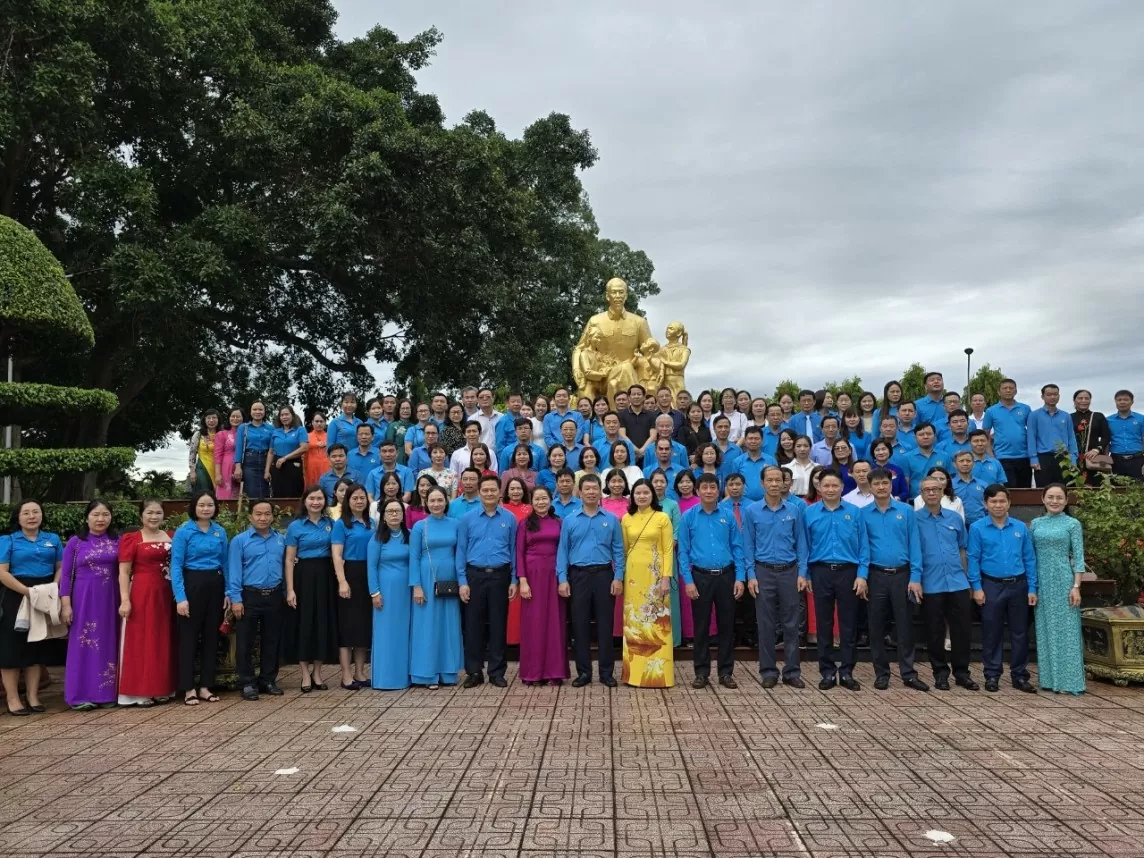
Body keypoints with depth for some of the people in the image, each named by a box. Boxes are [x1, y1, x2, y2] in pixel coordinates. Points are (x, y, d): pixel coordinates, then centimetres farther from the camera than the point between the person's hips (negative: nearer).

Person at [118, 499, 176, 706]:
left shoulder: (171, 537, 10)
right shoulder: (131, 539, -3)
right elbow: (124, 573, -6)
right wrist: (125, 600, -15)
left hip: (166, 595, 5)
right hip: (142, 595, -5)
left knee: (164, 642, 9)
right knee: (141, 642, -1)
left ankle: (162, 689, 18)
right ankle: (140, 692, 4)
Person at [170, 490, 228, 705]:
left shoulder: (220, 531, 7)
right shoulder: (183, 532, -6)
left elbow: (225, 563, 10)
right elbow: (176, 566, -10)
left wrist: (228, 592, 4)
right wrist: (180, 597, -18)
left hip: (215, 585, 5)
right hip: (192, 584, -5)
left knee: (211, 636, 9)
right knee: (189, 636, 2)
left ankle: (205, 687, 19)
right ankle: (189, 689, 11)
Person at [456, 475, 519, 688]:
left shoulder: (510, 518, 2)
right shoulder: (467, 519, 2)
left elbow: (514, 550, 4)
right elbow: (461, 551, 1)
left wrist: (514, 580, -1)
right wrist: (462, 581, -5)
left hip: (500, 576, 0)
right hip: (475, 575, 0)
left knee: (498, 624, 6)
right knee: (473, 625, 4)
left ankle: (496, 672, 15)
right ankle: (474, 671, 15)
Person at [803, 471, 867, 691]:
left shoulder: (854, 512, 1)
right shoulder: (809, 513, 3)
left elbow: (863, 546, 1)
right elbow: (804, 546, 4)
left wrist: (862, 574, -7)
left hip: (848, 572, 0)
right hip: (821, 572, 0)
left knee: (848, 623, 5)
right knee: (824, 623, 7)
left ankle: (846, 672, 14)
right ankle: (828, 672, 15)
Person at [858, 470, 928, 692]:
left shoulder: (906, 510, 1)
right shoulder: (863, 513, 2)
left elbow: (914, 545, -1)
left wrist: (915, 577, -7)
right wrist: (861, 576, -9)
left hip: (902, 574, 0)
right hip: (876, 576, 0)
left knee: (905, 625, 4)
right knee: (877, 626, 6)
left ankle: (909, 674, 11)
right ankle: (881, 673, 16)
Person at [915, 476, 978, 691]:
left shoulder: (955, 518, 8)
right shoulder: (915, 519, -3)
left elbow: (962, 549, 15)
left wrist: (967, 578, 13)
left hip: (958, 582, 3)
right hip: (930, 585, -3)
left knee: (962, 628, 5)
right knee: (935, 631, 5)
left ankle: (962, 672, 18)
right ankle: (940, 672, 18)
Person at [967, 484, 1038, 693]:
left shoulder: (1021, 528, 4)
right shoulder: (978, 529, -3)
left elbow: (1029, 559, 5)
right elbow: (973, 559, -4)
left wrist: (1032, 588, 1)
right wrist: (977, 587, -9)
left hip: (1018, 585, 2)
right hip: (991, 586, -2)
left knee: (1020, 632, 8)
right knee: (991, 633, 6)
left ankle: (1020, 676, 19)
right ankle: (992, 675, 16)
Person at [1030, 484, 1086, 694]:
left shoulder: (1072, 524, 0)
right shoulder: (1035, 524, 9)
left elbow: (1078, 557, -4)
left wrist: (1076, 586, -11)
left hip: (1064, 581, -4)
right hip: (1042, 582, 4)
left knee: (1066, 630, -2)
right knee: (1045, 631, 7)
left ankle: (1070, 681, 4)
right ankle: (1048, 679, 15)